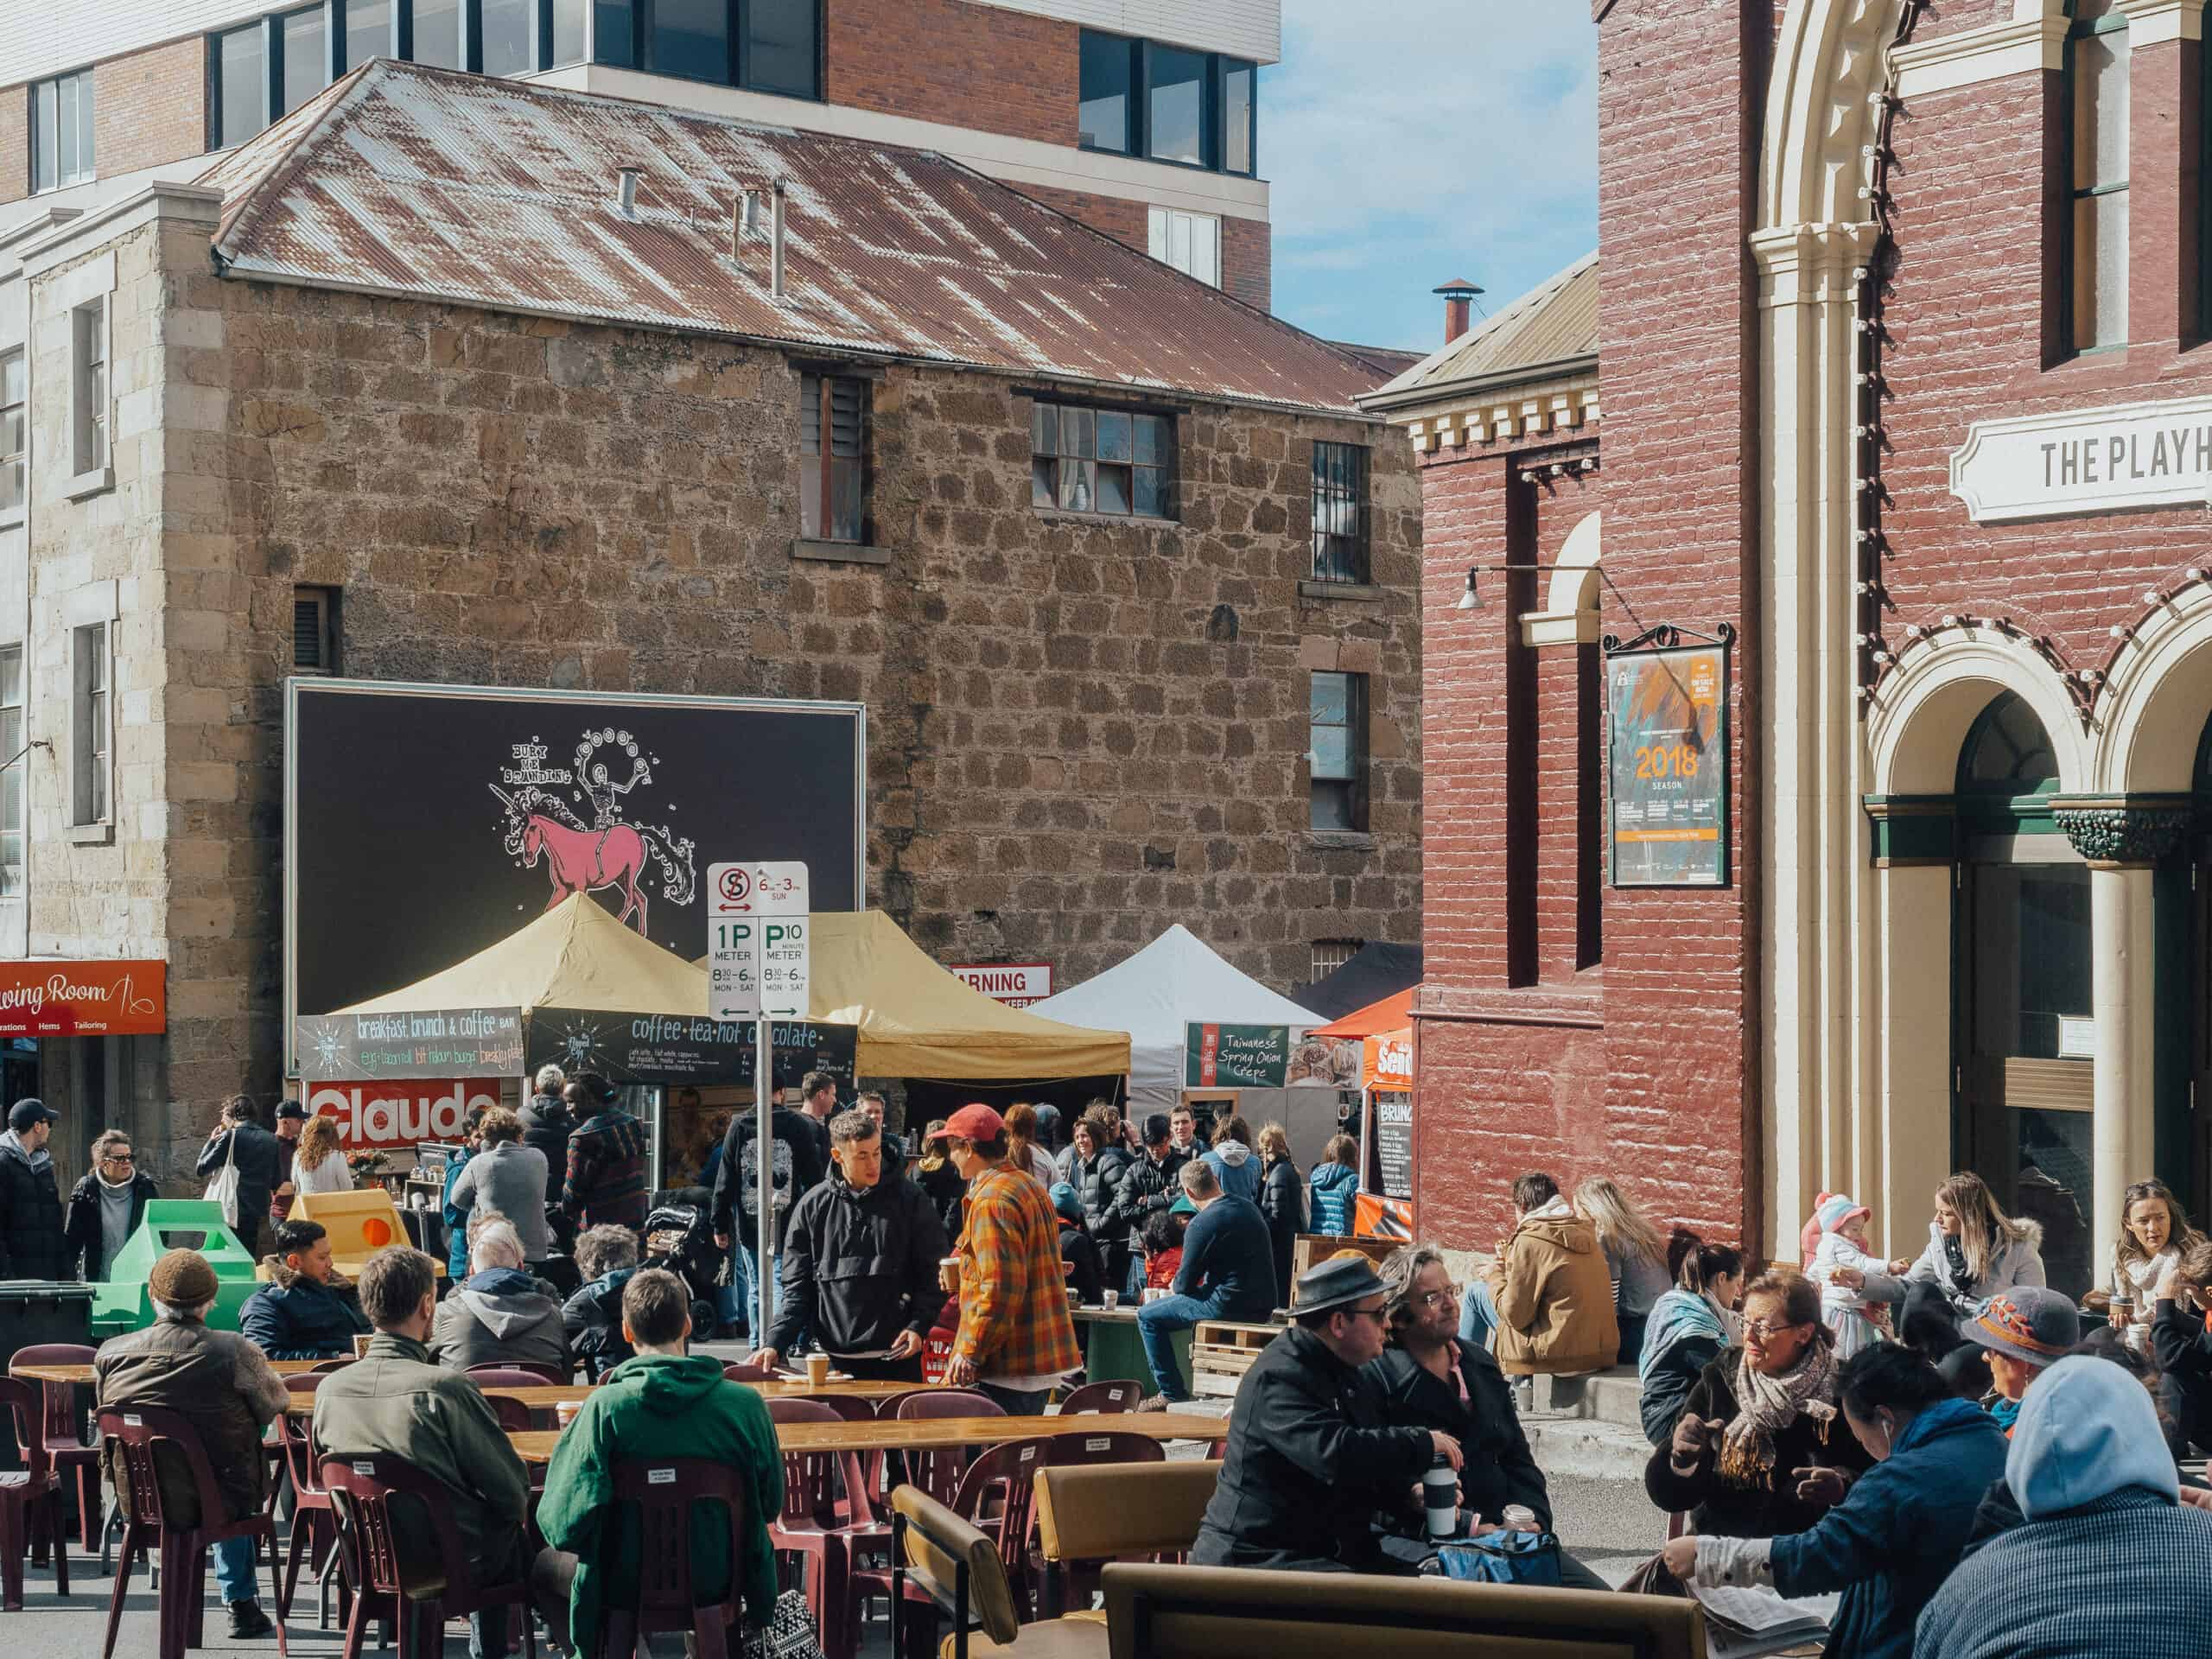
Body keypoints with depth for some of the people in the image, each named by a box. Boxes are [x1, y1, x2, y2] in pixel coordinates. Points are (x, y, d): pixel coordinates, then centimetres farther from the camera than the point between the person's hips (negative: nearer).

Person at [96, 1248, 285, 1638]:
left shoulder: (110, 1353, -11)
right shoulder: (233, 1352, -20)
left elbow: (105, 1408, 6)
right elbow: (275, 1404, -4)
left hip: (135, 1500, 3)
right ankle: (239, 1602, 39)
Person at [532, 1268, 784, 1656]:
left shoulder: (605, 1406, -20)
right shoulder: (746, 1403, -14)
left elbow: (565, 1525, -20)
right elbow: (770, 1505, -1)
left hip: (624, 1586, -2)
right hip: (715, 1581, 2)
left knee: (543, 1566, 31)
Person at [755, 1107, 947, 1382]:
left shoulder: (910, 1200, 1)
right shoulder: (812, 1207, 5)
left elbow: (932, 1273, 3)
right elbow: (797, 1286, 7)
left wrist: (919, 1326, -10)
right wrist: (775, 1343, -5)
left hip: (897, 1358, -1)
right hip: (835, 1359, 1)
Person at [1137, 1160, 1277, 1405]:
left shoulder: (1202, 1224, -16)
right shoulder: (1249, 1207, 10)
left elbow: (1185, 1283, -10)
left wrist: (1173, 1290, 15)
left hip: (1230, 1306, -8)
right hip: (1263, 1306, 8)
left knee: (1147, 1316, 3)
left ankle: (1172, 1393, 4)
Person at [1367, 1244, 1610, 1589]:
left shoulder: (1481, 1364, 19)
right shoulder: (1375, 1377, -5)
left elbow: (1518, 1460, 21)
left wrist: (1532, 1522, 1)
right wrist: (1468, 1528, -17)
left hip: (1499, 1532, 7)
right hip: (1419, 1542, -7)